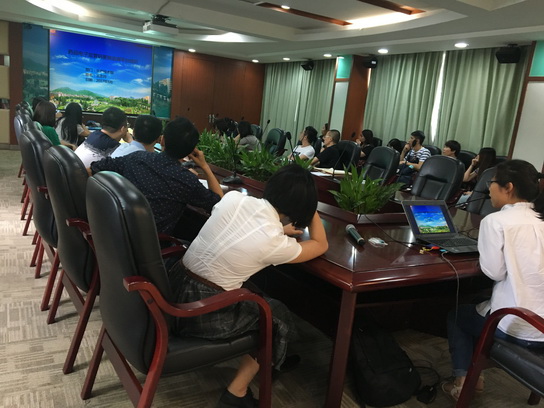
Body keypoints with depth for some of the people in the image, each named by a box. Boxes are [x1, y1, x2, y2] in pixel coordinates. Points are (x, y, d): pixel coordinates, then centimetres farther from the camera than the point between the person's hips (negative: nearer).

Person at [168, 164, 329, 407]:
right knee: (277, 316, 16)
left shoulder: (233, 198, -4)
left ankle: (270, 357, 42)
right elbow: (321, 245, 2)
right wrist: (310, 207, 9)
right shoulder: (275, 242, -18)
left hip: (176, 286, 7)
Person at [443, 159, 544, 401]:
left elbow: (494, 272, -14)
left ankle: (462, 380, 19)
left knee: (456, 313, 23)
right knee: (478, 307, 32)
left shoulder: (496, 220, -14)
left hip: (514, 329, -6)